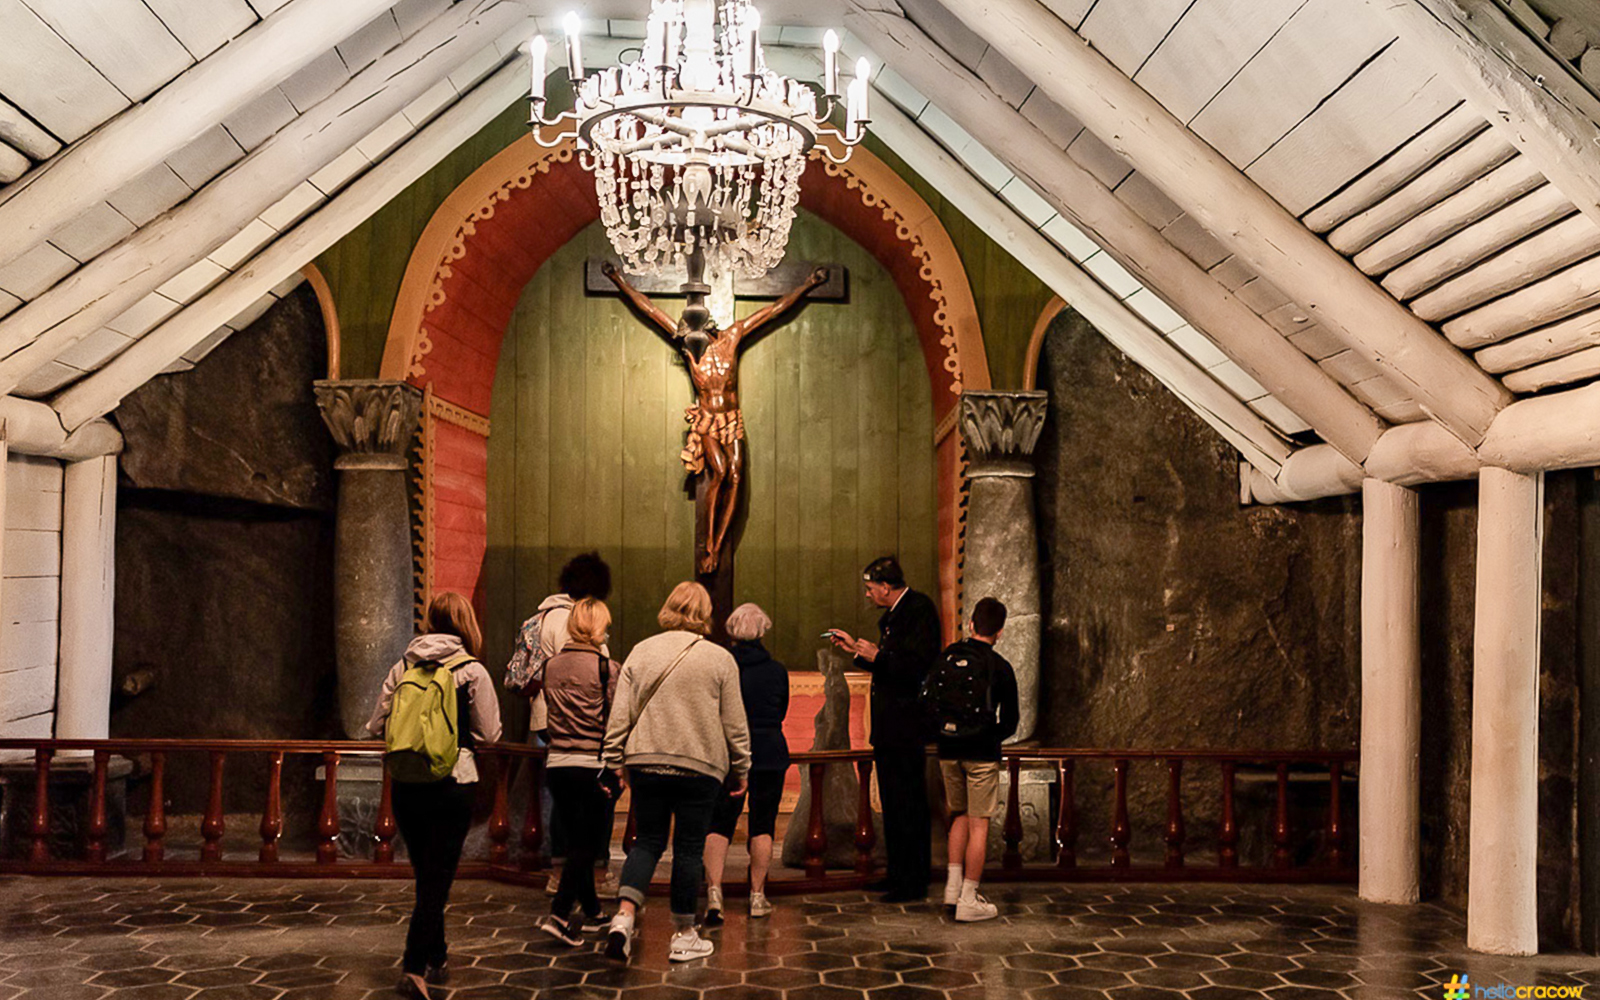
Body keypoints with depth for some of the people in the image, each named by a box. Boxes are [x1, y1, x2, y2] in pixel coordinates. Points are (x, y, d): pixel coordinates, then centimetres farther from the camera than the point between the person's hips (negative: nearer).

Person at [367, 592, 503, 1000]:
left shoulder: (402, 667, 3)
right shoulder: (472, 671, -6)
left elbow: (376, 725, 7)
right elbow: (489, 733, -5)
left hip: (405, 784, 4)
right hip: (452, 785, -4)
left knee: (426, 875, 18)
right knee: (437, 878, 1)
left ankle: (436, 961, 30)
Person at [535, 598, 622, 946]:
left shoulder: (551, 666, 5)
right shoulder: (607, 668, -10)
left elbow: (552, 714, 12)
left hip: (557, 763, 5)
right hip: (594, 766, -5)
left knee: (577, 841, 16)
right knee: (589, 844, 3)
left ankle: (592, 912, 26)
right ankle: (558, 915, -6)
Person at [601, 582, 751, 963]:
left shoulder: (640, 652, 5)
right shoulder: (720, 659, -1)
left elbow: (620, 713, 4)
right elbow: (734, 724, 2)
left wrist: (616, 760, 12)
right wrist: (740, 769, 11)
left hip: (646, 761, 2)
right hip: (700, 765, -2)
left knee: (647, 841, 12)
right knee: (688, 848, 6)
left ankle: (624, 915, -7)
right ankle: (684, 935, 15)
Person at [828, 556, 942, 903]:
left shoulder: (919, 610, -14)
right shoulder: (892, 615, 16)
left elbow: (917, 666, -23)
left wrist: (877, 656, -21)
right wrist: (856, 649, 21)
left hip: (906, 726, -10)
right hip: (889, 727, 10)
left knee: (909, 805, -4)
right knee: (892, 804, 16)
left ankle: (914, 882, 2)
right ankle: (898, 874, 25)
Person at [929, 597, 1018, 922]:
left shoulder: (946, 658, 2)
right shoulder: (1000, 668, -8)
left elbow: (928, 704, 6)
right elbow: (1009, 722, -3)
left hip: (948, 752, 4)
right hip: (982, 753, -4)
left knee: (960, 816, 20)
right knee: (978, 825, 2)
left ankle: (952, 887, 17)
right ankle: (969, 901, 4)